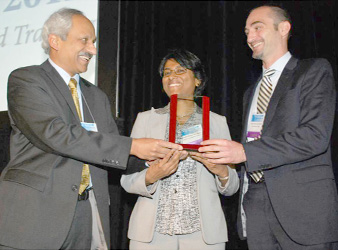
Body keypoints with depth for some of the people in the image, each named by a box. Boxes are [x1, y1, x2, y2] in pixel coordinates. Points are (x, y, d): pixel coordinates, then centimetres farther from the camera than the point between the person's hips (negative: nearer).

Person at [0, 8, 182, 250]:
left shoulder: (97, 96, 17)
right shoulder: (25, 80, -4)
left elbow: (114, 151, 13)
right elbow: (55, 133, -19)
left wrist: (154, 159, -7)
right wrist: (132, 146, -21)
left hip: (90, 213, 5)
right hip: (36, 212, -5)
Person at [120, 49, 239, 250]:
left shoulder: (217, 122, 6)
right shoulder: (146, 119, 6)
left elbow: (232, 188, 7)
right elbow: (127, 180, 1)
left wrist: (222, 171, -14)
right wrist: (150, 176, -19)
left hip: (202, 232, 0)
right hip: (152, 231, 0)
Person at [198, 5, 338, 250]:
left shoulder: (314, 70, 1)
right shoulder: (252, 92, 23)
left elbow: (316, 135, -13)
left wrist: (245, 152, -17)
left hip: (303, 204, -5)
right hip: (255, 205, 6)